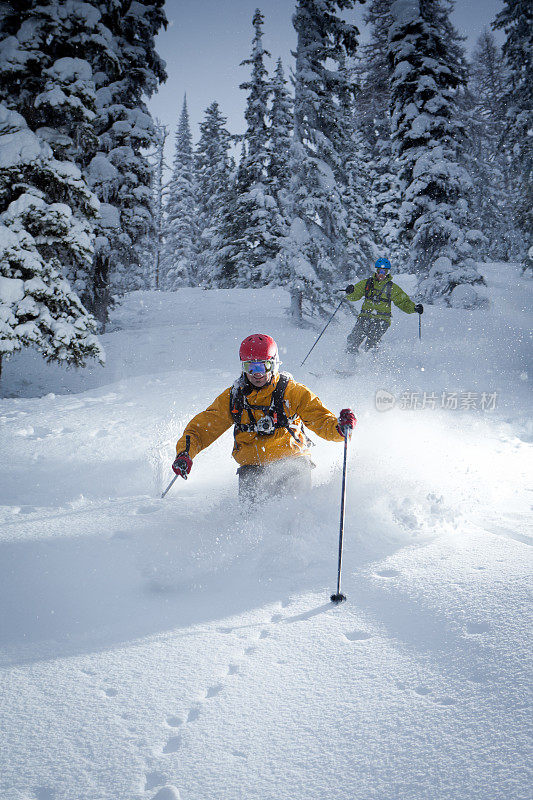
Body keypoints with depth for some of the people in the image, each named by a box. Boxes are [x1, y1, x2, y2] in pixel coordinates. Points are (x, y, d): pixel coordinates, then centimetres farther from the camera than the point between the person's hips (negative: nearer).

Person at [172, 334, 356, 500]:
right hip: (252, 465, 2)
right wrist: (185, 453, -8)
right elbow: (202, 427, 10)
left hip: (291, 460, -1)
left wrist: (339, 428, -27)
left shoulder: (292, 392, -1)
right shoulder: (233, 397, 5)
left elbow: (322, 419, -4)